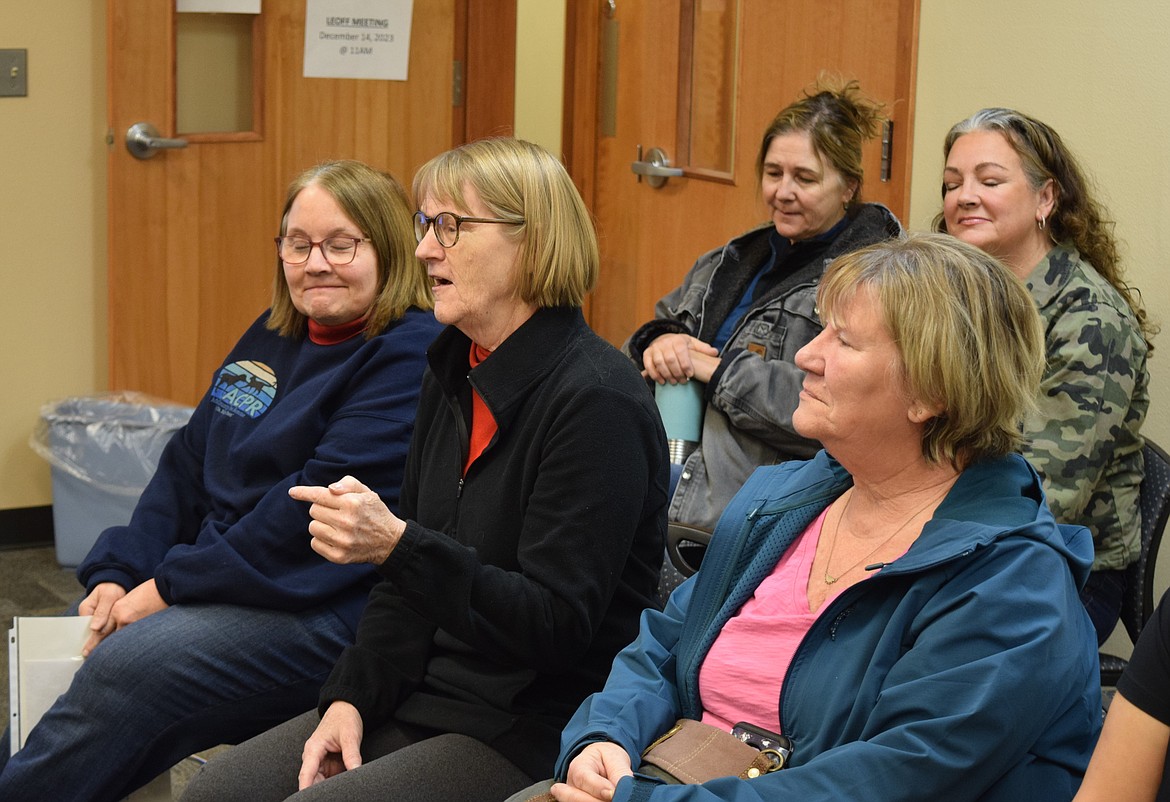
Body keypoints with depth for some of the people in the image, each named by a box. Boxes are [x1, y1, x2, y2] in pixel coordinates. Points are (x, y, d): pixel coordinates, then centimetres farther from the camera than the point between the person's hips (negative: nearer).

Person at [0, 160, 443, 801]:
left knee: (124, 666, -25)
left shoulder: (413, 358, -13)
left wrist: (171, 586, -17)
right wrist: (115, 574, 1)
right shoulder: (272, 338, 16)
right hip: (216, 575, 9)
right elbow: (187, 466, 16)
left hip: (325, 610, -8)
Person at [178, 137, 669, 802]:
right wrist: (351, 697, 2)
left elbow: (557, 622, -23)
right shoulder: (453, 374, 9)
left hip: (538, 730, -8)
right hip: (430, 695, 8)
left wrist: (397, 545, -31)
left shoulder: (595, 399, -18)